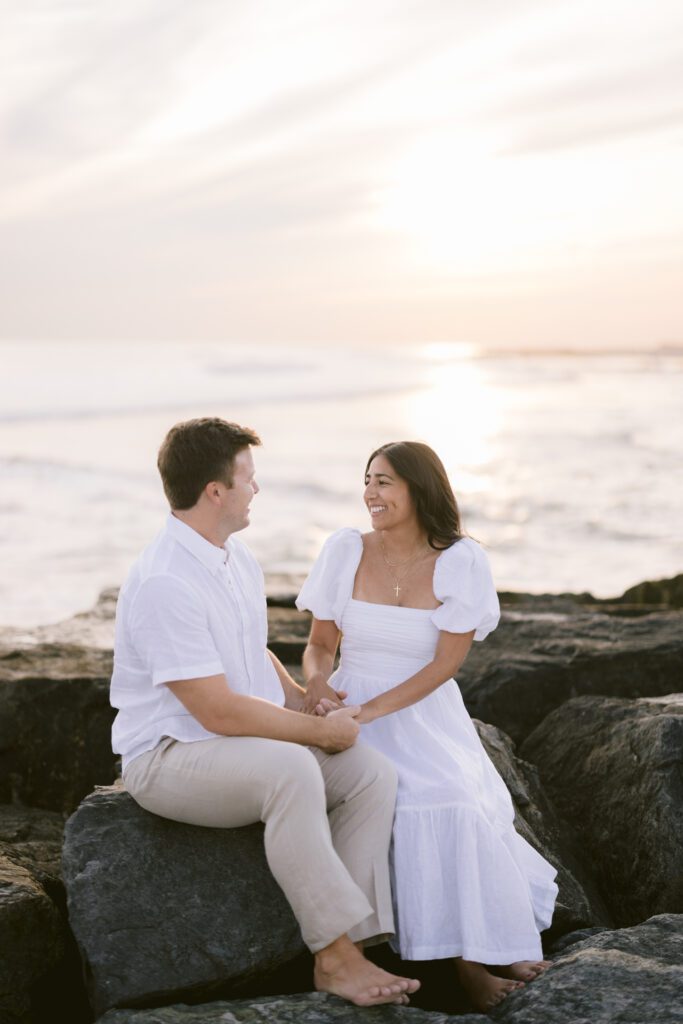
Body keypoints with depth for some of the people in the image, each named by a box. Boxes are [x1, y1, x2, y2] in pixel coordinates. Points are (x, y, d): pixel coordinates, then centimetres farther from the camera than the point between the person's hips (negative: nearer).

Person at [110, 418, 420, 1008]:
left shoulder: (239, 560, 8)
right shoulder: (163, 583, -23)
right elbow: (220, 713, -25)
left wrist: (309, 705, 5)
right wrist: (321, 730, -14)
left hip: (249, 742, 9)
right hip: (169, 757, -9)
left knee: (372, 773, -11)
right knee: (291, 769, -36)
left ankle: (347, 946, -15)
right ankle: (334, 954, -27)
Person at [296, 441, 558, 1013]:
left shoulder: (461, 562, -6)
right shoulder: (345, 551, -1)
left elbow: (447, 663, -11)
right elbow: (320, 645, 6)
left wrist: (372, 709, -21)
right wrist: (317, 681, -17)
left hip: (427, 716, 0)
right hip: (354, 713, 0)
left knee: (462, 805, -28)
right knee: (420, 805, -26)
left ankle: (484, 948, -11)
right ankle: (468, 963, -14)